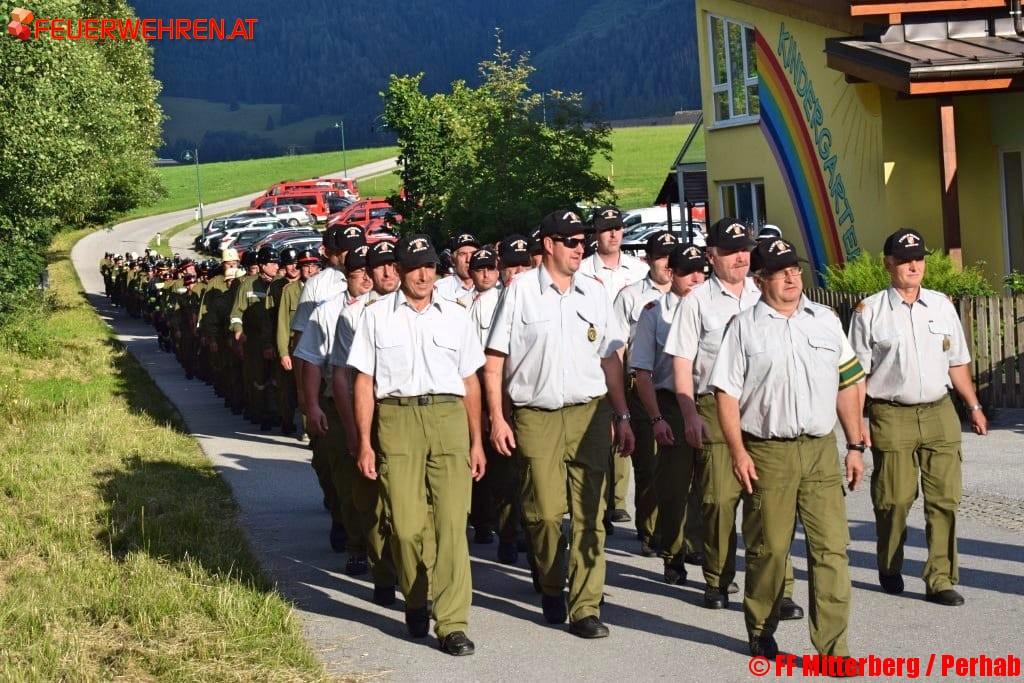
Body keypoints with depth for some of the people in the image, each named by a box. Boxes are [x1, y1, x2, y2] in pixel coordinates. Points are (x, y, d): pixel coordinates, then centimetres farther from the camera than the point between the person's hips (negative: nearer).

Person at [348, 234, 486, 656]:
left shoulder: (454, 316, 13)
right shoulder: (377, 315, 8)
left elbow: (470, 382, 16)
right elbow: (364, 382, 6)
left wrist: (476, 442, 12)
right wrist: (365, 442, 0)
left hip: (448, 419, 1)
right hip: (396, 420, -1)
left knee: (452, 522, -6)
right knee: (406, 524, -2)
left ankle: (452, 623, -5)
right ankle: (415, 602, 23)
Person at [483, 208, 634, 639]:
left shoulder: (594, 292, 11)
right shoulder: (521, 290, 0)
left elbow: (610, 358, 16)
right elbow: (494, 359, 1)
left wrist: (621, 416, 12)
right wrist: (497, 418, -4)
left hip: (590, 413, 3)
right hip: (536, 416, -3)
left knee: (589, 513, -3)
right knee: (545, 512, -3)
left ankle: (585, 607, 1)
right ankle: (551, 589, 23)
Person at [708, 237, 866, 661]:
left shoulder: (826, 321, 12)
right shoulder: (744, 327, 1)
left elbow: (847, 385, 16)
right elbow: (726, 392, -1)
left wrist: (855, 445, 11)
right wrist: (738, 452, -9)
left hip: (821, 450, 3)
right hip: (768, 452, -3)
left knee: (831, 547, -4)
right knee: (768, 548, 4)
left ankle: (833, 647, -1)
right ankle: (761, 632, 24)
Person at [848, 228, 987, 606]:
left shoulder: (941, 305, 11)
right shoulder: (869, 312, -1)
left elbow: (957, 362, 18)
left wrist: (974, 406, 16)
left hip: (940, 413, 3)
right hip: (892, 416, -3)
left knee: (944, 497, -2)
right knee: (894, 500, 2)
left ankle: (940, 579, 3)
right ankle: (890, 571, 24)